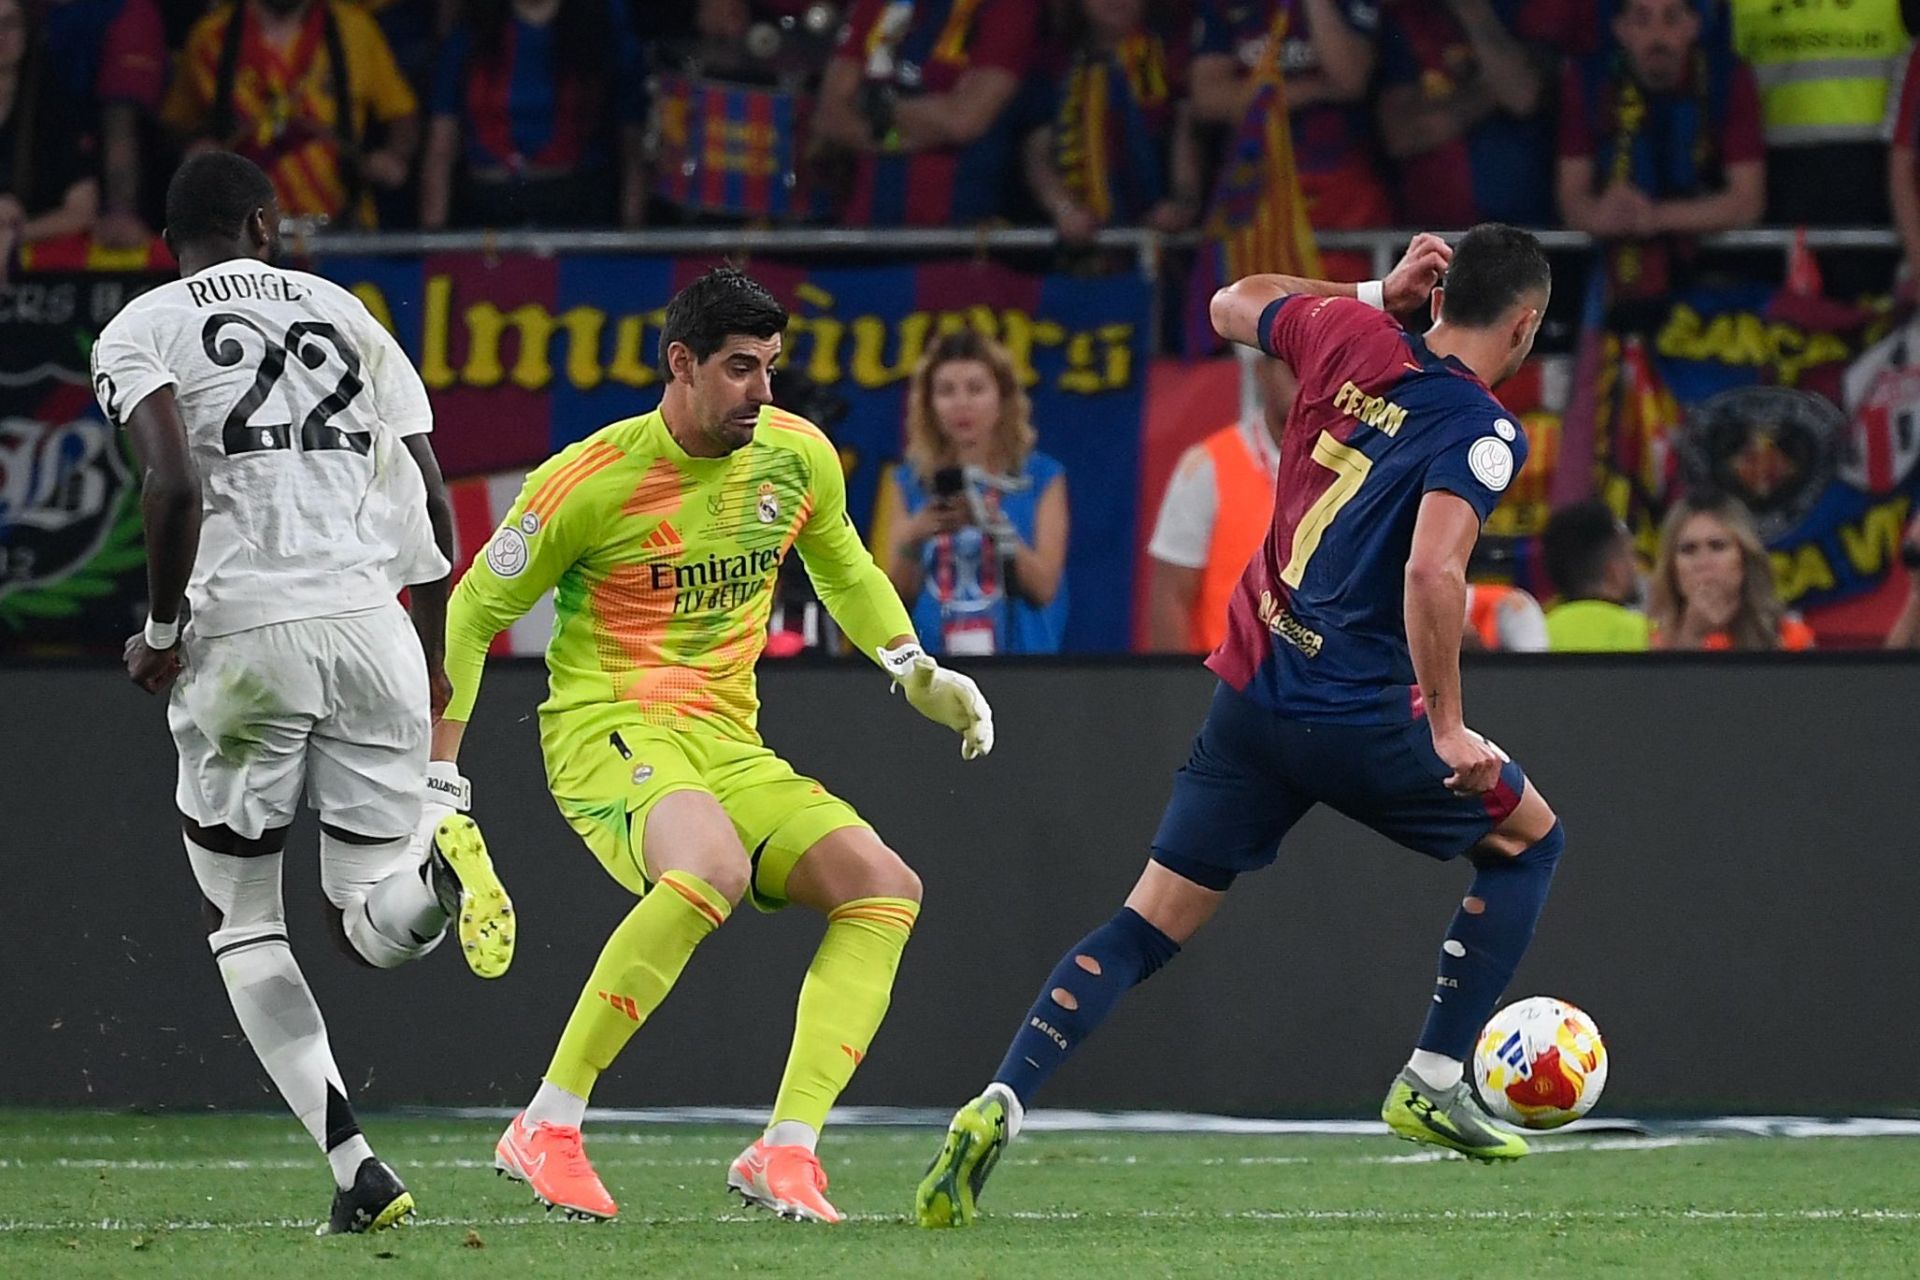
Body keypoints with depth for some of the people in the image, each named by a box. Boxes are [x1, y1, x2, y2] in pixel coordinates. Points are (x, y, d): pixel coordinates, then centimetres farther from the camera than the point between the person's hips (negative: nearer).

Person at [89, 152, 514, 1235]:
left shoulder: (140, 333, 6)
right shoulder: (344, 314, 18)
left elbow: (177, 485, -12)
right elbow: (433, 505, 13)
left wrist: (163, 630, 1)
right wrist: (434, 664, 23)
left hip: (245, 636, -3)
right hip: (372, 622, 3)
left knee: (243, 922, 13)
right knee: (373, 928, 11)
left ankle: (354, 1161, -4)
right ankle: (436, 861, -25)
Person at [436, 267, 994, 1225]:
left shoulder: (798, 457, 5)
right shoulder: (589, 480, -11)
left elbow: (845, 572, 26)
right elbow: (474, 612, -2)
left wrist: (918, 675, 11)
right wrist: (437, 778, -5)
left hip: (729, 747, 7)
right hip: (607, 730, -7)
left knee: (883, 886, -14)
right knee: (714, 867, -37)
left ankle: (785, 1152, -17)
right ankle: (547, 1129, -30)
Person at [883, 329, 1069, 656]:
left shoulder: (1041, 478, 4)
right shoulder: (910, 482, 8)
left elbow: (1043, 587, -4)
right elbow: (897, 594, 4)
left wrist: (998, 528, -19)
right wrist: (911, 539, -14)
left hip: (1017, 648, -1)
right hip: (930, 660, 1)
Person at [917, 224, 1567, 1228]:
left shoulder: (1351, 337, 6)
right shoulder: (1482, 431, -11)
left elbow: (1232, 306, 27)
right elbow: (1432, 568, -26)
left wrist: (1379, 294, 26)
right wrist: (1446, 725, -18)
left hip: (1250, 693, 5)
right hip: (1360, 719, -5)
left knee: (1148, 925, 6)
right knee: (1528, 836, 21)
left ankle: (999, 1107, -13)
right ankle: (1433, 1086, 18)